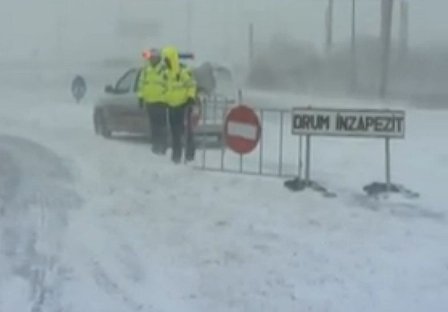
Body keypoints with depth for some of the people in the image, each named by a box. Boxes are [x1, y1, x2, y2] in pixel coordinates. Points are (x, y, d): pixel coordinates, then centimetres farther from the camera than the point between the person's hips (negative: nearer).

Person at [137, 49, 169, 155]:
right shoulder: (146, 69, 10)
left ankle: (162, 147, -1)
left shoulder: (164, 69, -7)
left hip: (161, 101, -5)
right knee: (153, 124, 10)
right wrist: (141, 96, 12)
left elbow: (170, 85, -7)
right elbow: (141, 83, 17)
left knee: (161, 124, -5)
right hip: (149, 101, 5)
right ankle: (155, 145, 18)